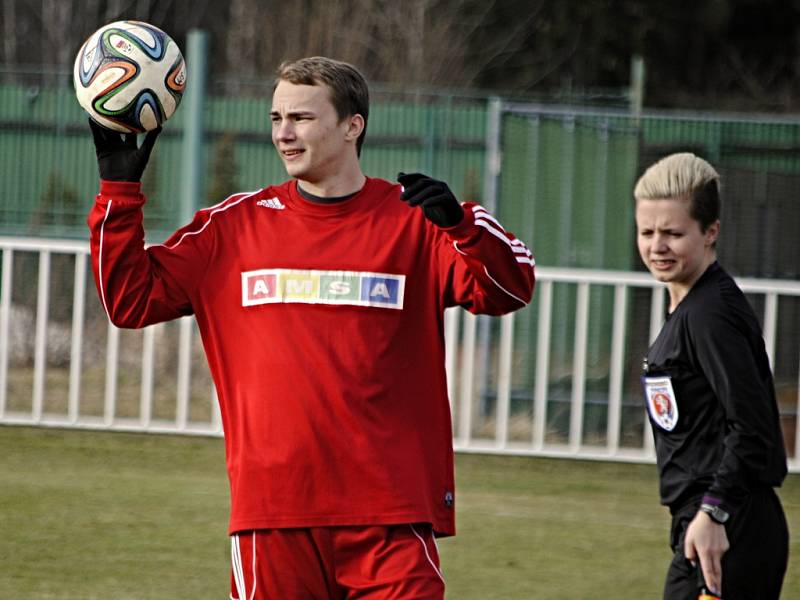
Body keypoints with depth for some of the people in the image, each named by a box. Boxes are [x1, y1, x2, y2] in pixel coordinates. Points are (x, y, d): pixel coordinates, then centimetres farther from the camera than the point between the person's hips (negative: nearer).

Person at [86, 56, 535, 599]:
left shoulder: (415, 221, 4)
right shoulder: (235, 225, 10)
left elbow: (510, 289, -6)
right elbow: (130, 298, 11)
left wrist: (460, 223, -24)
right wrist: (119, 190, 2)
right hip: (272, 517, 2)